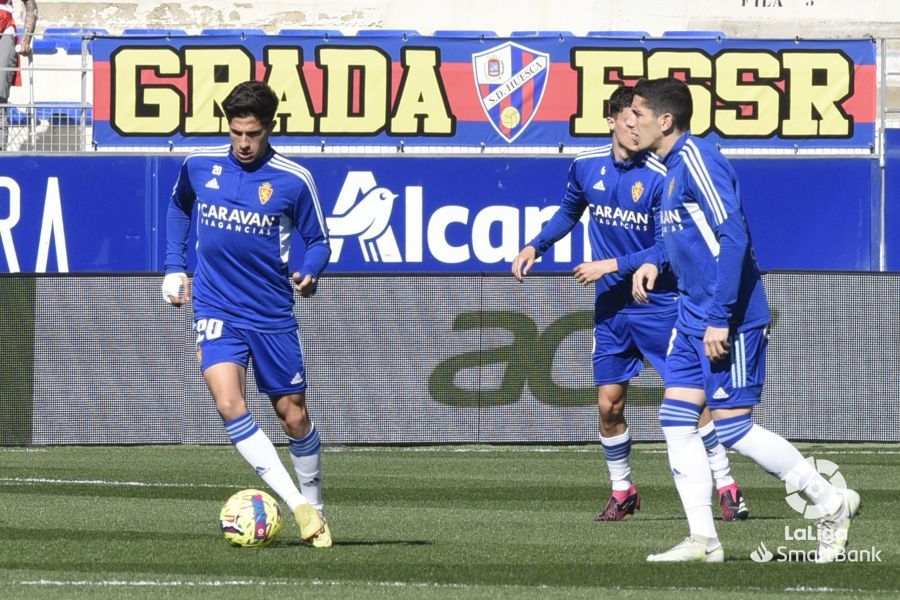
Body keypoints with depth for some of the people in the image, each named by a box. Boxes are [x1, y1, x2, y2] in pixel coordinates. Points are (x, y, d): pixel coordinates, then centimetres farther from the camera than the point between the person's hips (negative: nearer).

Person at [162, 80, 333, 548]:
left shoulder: (294, 180, -8)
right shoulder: (199, 166, 0)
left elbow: (318, 241, 2)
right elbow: (178, 206, 22)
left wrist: (309, 274, -20)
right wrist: (175, 266, 15)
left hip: (272, 314, -1)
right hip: (215, 309, 1)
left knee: (293, 416, 6)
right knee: (228, 402, -22)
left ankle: (315, 505, 29)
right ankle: (297, 504, -22)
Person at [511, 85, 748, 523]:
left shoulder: (660, 178, -15)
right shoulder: (586, 167, 1)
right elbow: (569, 212, 22)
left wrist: (612, 265, -17)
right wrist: (535, 246, 10)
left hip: (658, 302, -4)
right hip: (610, 305, 4)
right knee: (609, 404, 4)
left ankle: (727, 488, 0)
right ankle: (622, 492, 21)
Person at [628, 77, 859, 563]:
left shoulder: (696, 159, -18)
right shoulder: (673, 165, 12)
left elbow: (733, 237, -24)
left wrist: (720, 319, -25)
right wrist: (654, 262, 10)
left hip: (729, 319, -10)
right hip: (693, 315, 10)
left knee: (732, 428, -6)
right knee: (676, 419, 3)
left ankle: (831, 503, 8)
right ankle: (703, 540, 4)